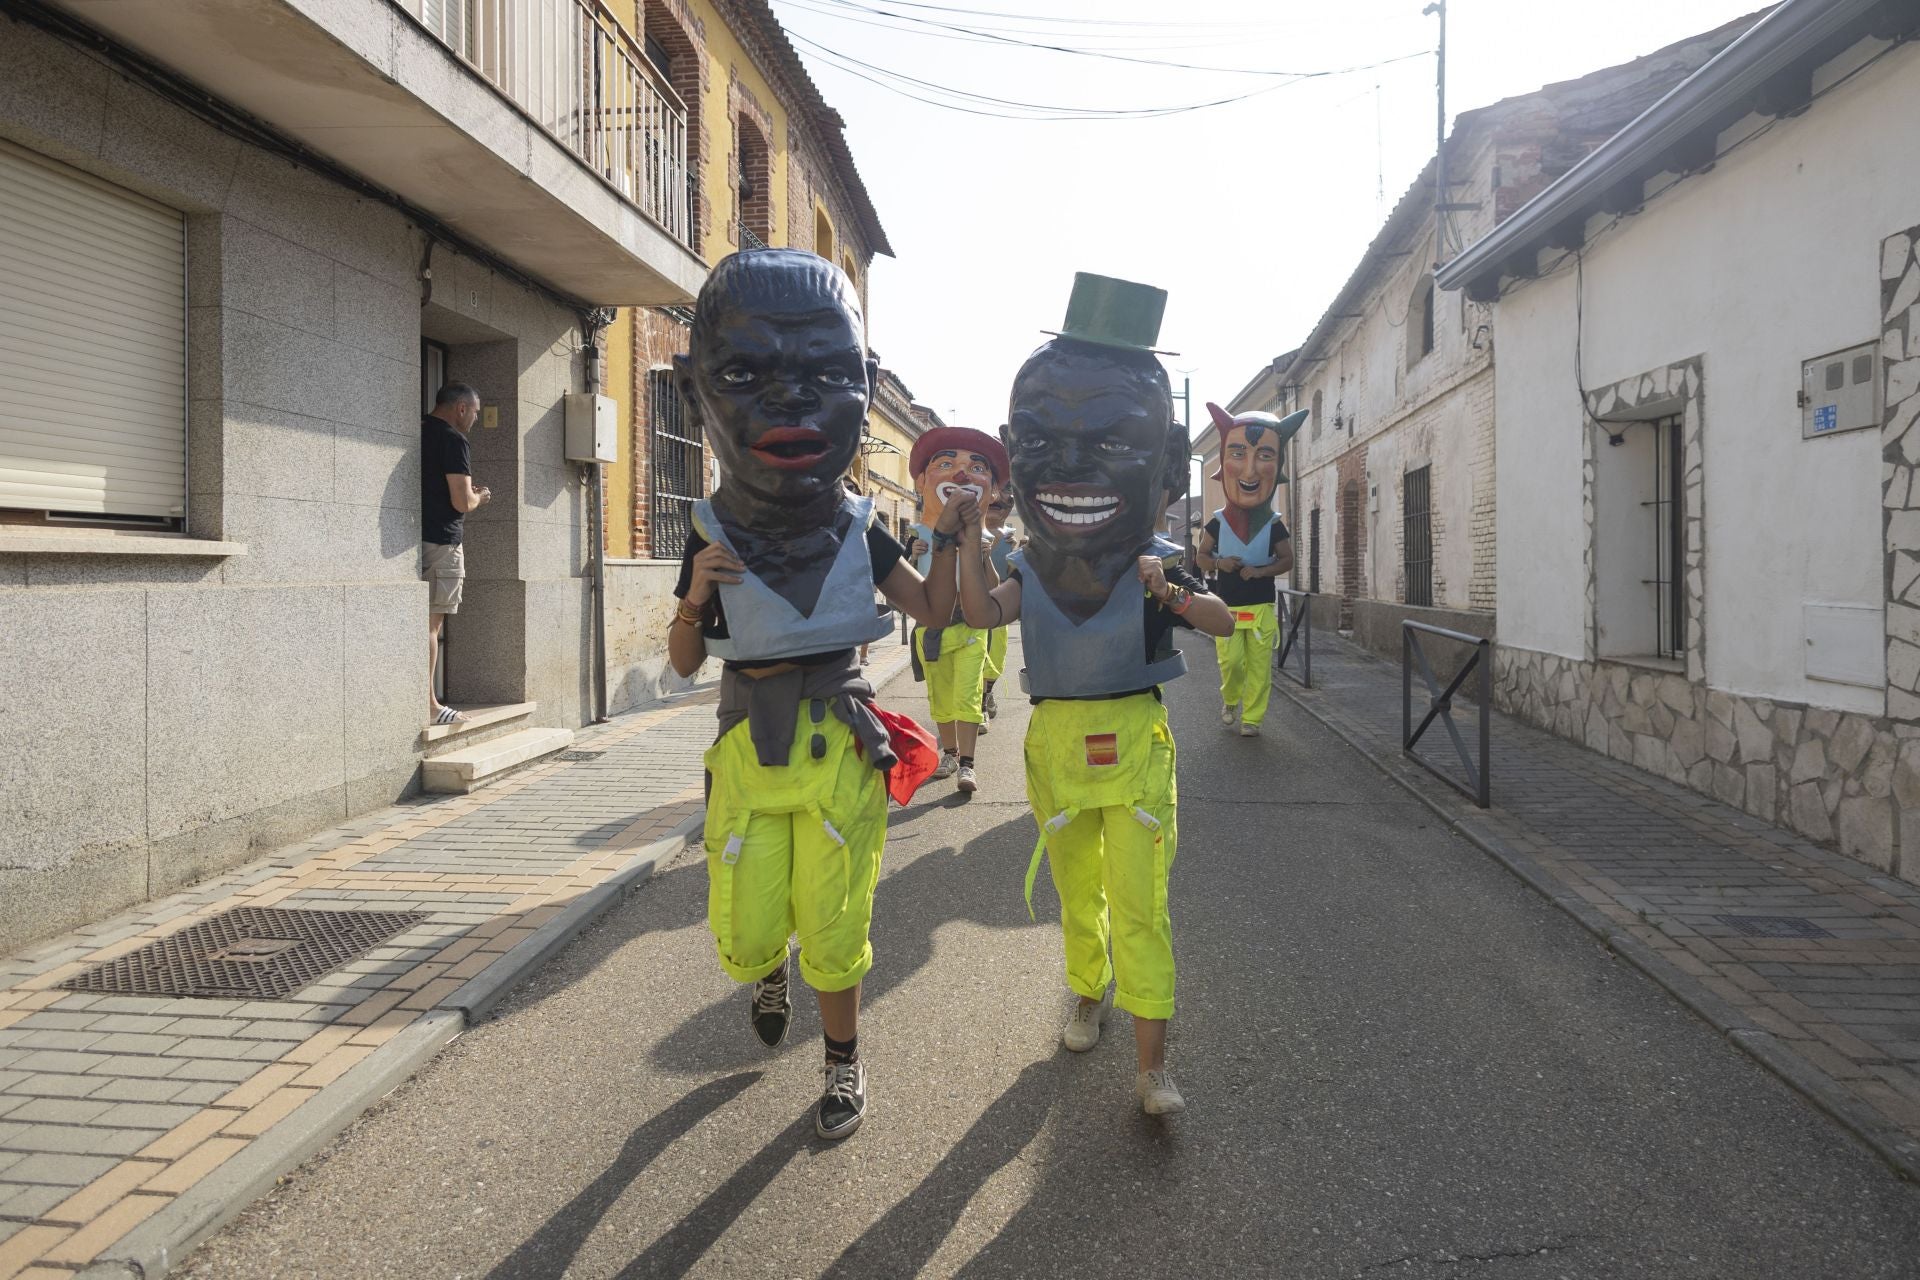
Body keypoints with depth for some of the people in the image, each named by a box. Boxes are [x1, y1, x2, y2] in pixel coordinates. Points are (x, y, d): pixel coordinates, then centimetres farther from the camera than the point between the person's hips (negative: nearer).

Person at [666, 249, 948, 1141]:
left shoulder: (855, 528, -1)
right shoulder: (712, 534, -2)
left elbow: (933, 607, 9)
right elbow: (683, 662, 4)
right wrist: (696, 597, -15)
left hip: (837, 749, -1)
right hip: (748, 754, 1)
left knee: (832, 928, 4)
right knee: (745, 936, 6)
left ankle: (843, 1061, 28)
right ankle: (768, 972, 43)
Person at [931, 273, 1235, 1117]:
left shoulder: (1155, 568, -6)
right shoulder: (1030, 573, 0)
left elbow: (1224, 624, -17)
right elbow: (980, 613, -18)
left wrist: (1177, 597, -35)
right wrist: (964, 542, -27)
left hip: (1135, 745, -2)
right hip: (1057, 743, 3)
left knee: (1139, 906, -6)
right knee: (1077, 893, 18)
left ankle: (1151, 1063, 3)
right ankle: (1089, 993, 44)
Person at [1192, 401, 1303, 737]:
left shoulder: (1274, 526, -3)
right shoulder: (1217, 523, -2)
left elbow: (1287, 561, 3)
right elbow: (1201, 557, 6)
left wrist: (1260, 571, -13)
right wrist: (1218, 563, -14)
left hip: (1261, 607, 0)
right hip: (1226, 607, 0)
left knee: (1259, 665, -1)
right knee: (1230, 660, -3)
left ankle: (1251, 717, 10)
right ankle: (1231, 700, 25)